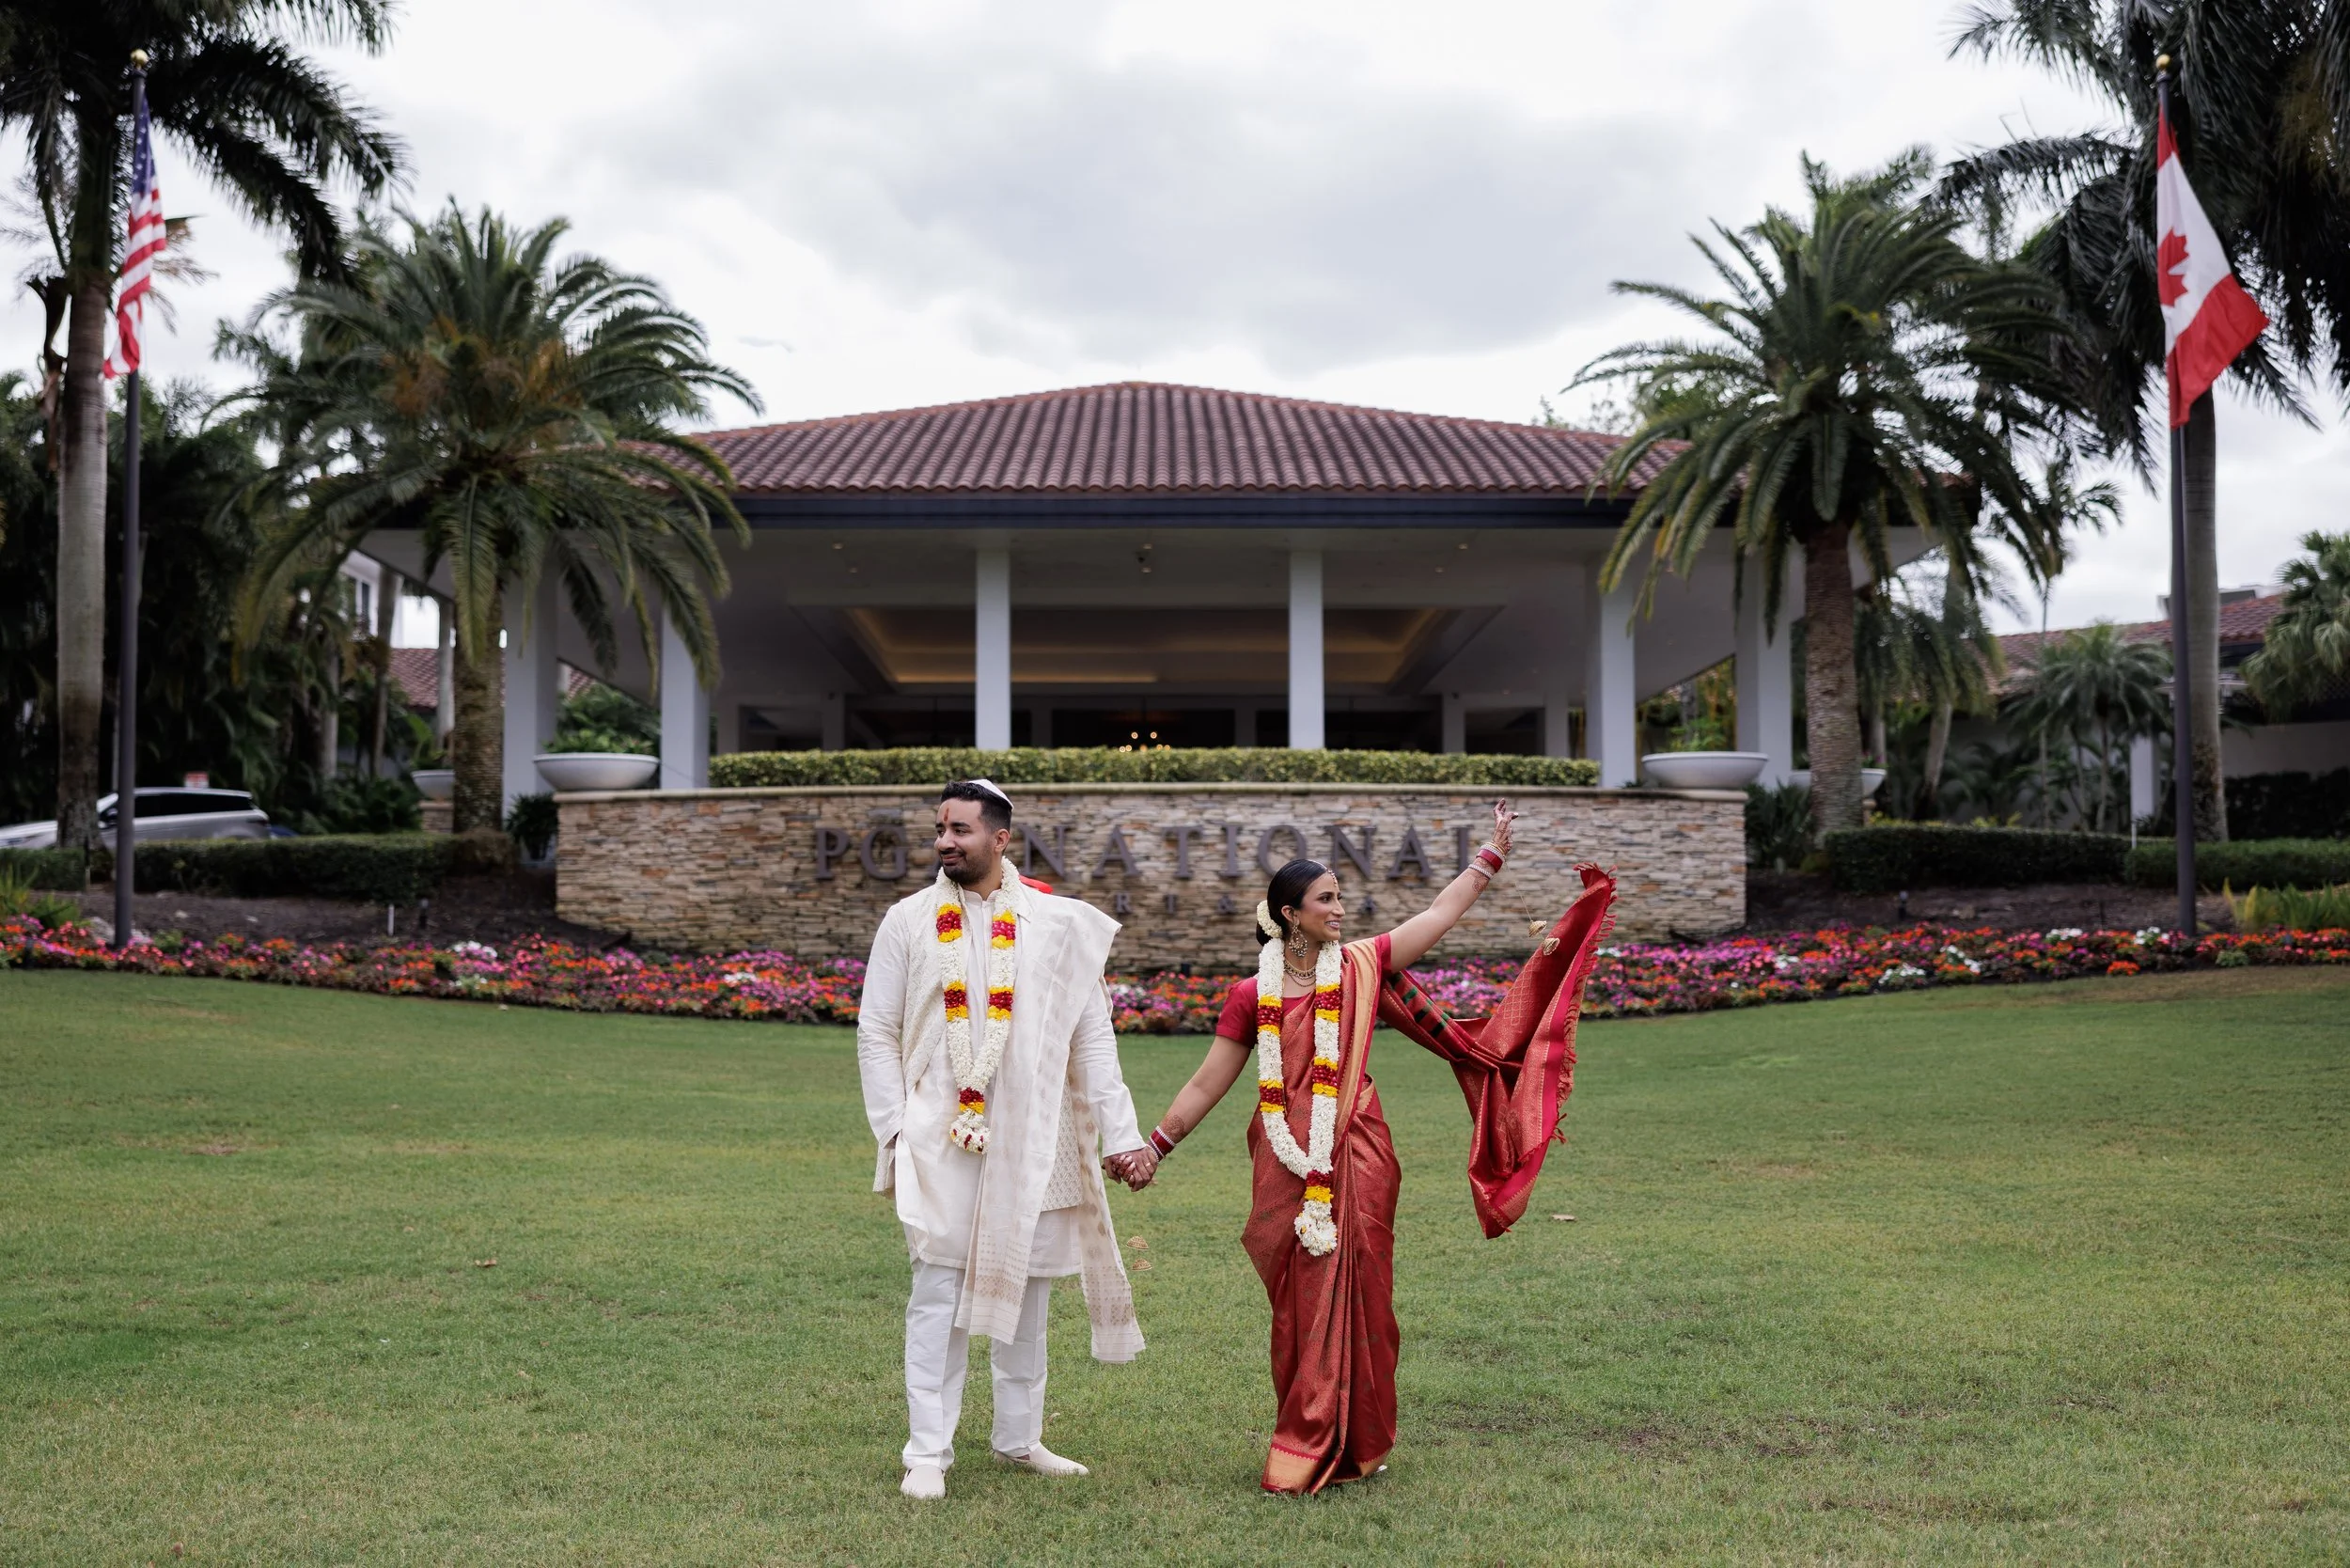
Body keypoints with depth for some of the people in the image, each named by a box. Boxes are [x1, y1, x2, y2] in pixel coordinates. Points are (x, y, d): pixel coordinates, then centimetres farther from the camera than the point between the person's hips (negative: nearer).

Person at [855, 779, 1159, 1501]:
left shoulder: (1056, 923, 2)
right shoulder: (909, 920, 2)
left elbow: (1093, 1035, 4)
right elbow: (876, 1033, 5)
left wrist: (1119, 1133, -1)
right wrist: (893, 1128, -4)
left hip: (1032, 1139, 1)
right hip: (940, 1139, -1)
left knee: (1024, 1287, 10)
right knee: (939, 1292, -4)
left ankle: (1021, 1436, 23)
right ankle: (928, 1452, 3)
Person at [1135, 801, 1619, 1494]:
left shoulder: (1361, 966, 4)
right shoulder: (1252, 995, 2)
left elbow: (1444, 912, 9)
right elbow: (1207, 1084, 7)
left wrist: (1494, 850, 12)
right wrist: (1156, 1145, 6)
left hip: (1355, 1161, 1)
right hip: (1286, 1167, 0)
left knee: (1352, 1297, 3)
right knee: (1299, 1305, 4)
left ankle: (1352, 1445, 14)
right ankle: (1308, 1444, 16)